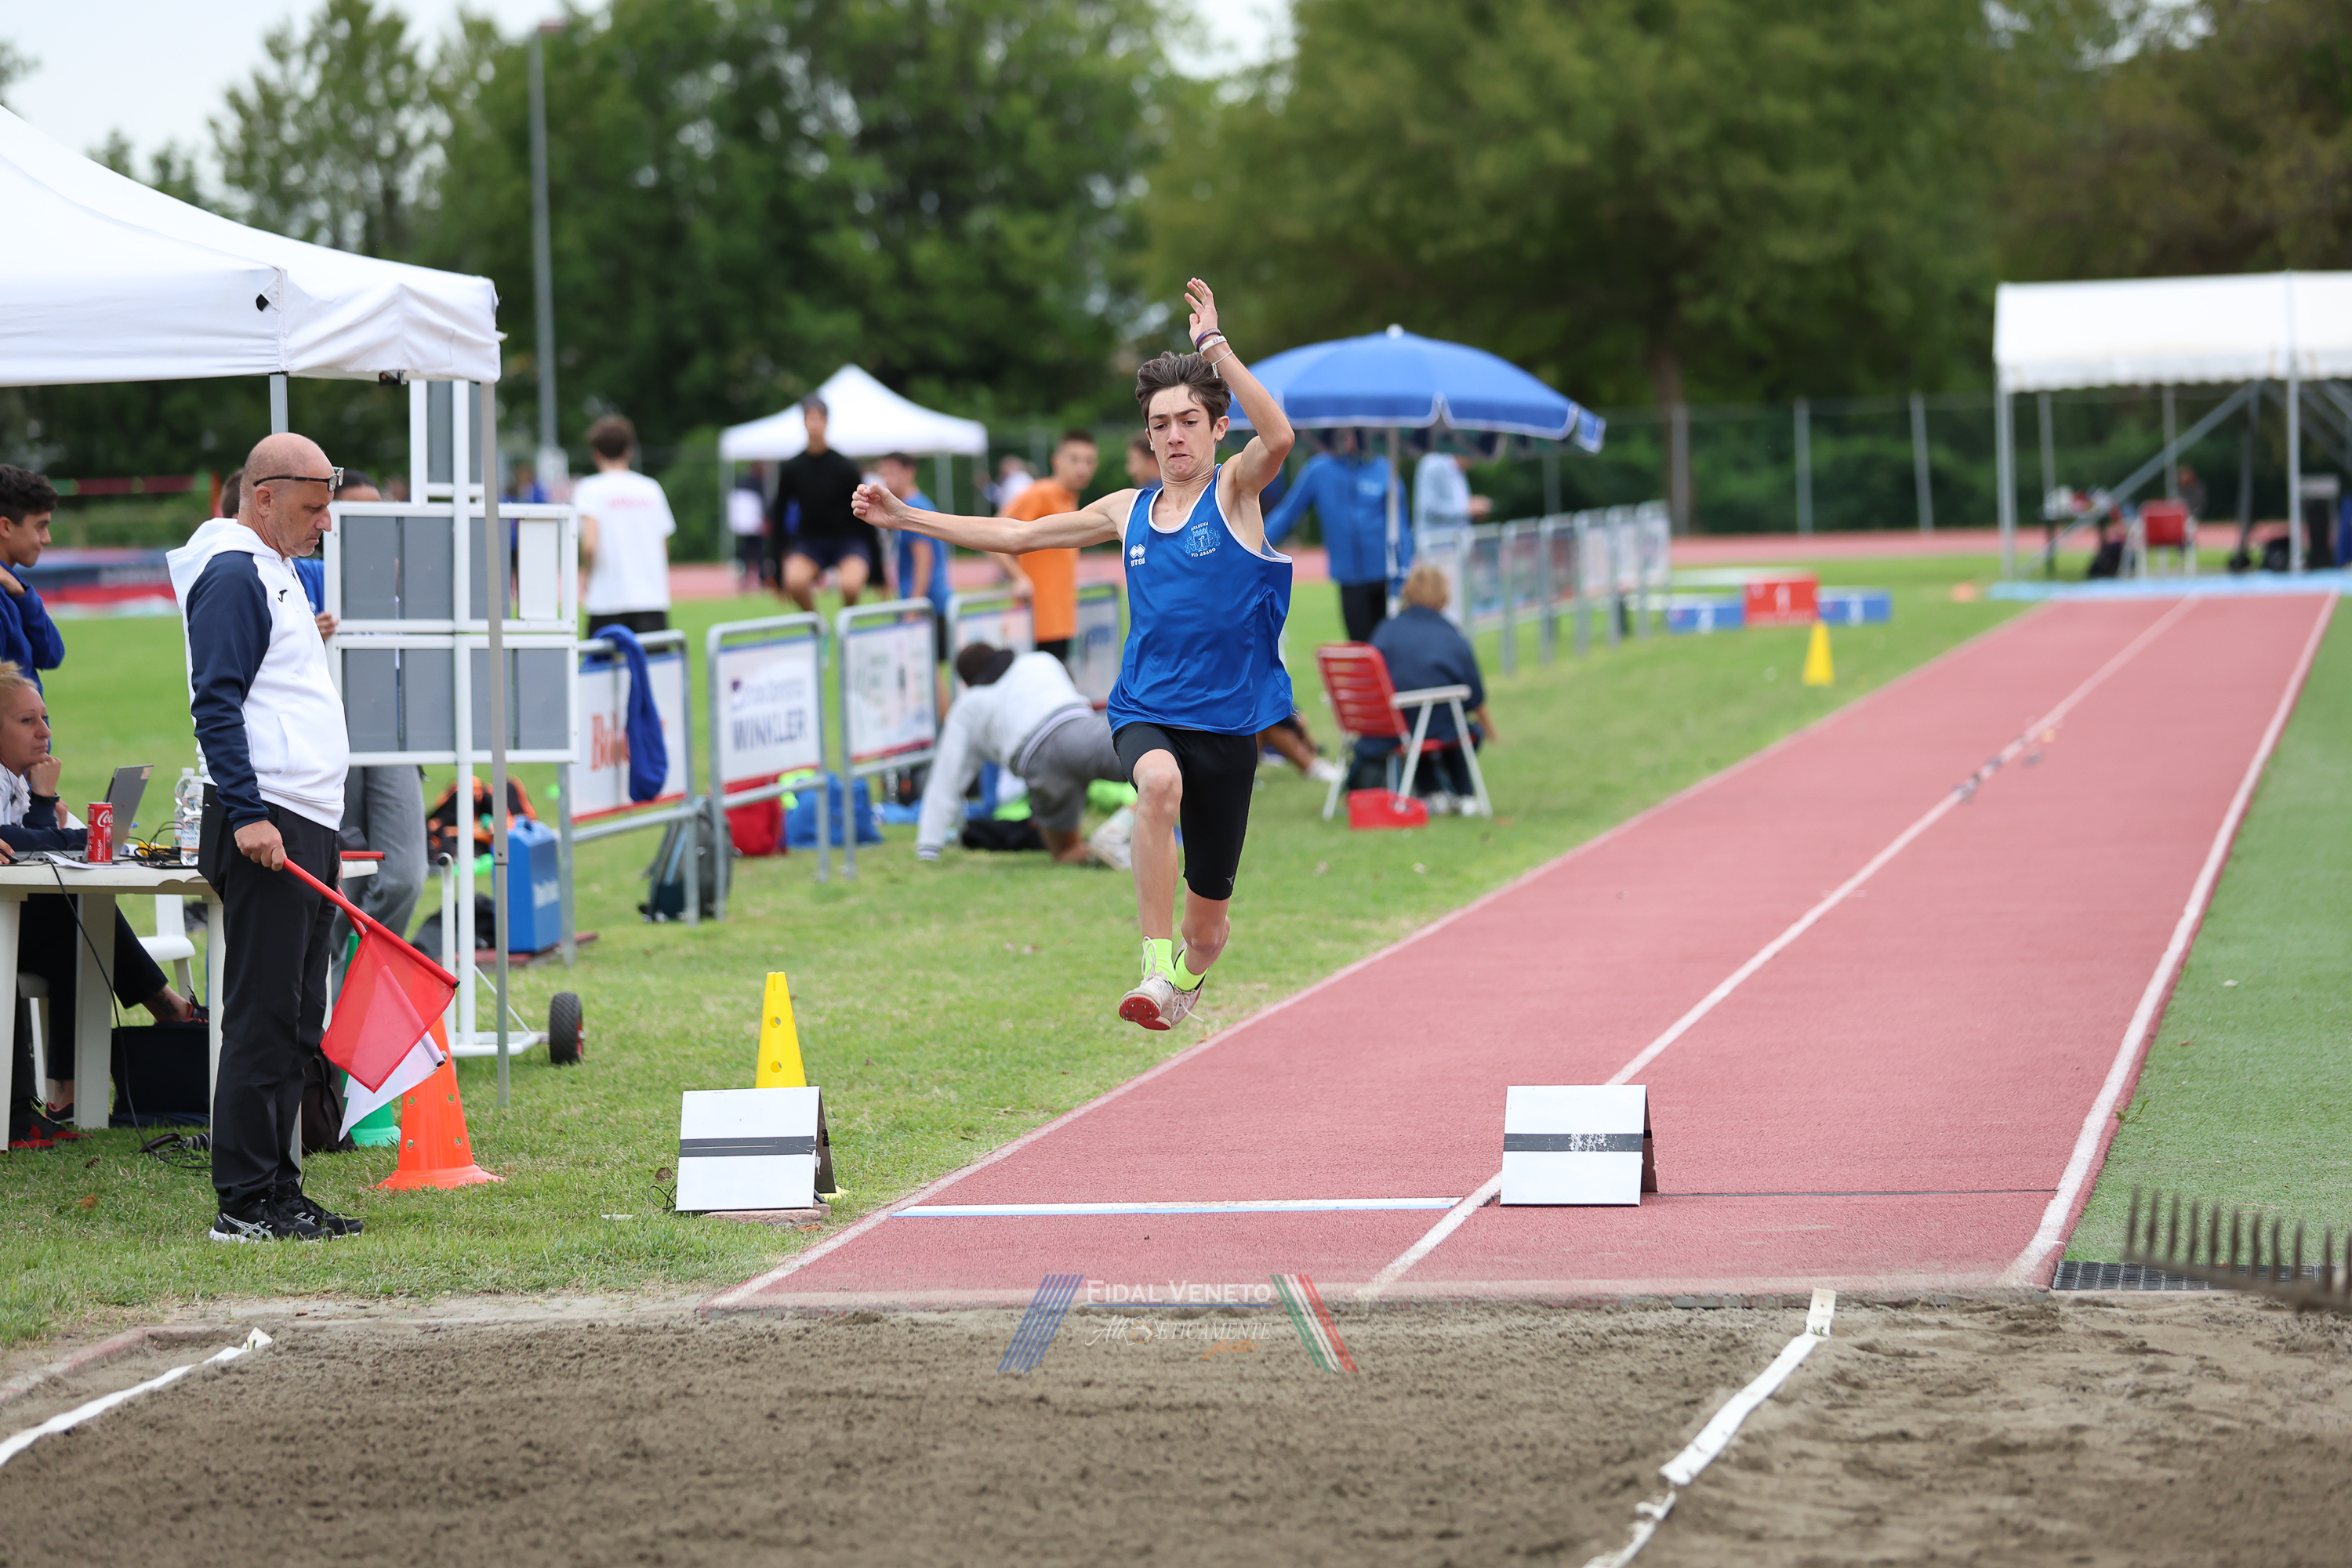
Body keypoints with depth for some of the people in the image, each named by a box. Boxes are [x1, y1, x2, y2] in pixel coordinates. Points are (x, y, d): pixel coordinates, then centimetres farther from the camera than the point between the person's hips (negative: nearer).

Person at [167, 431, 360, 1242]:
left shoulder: (273, 574, 21)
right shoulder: (234, 575, -10)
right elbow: (215, 704, -18)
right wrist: (247, 815, -23)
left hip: (305, 827, 10)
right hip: (265, 825, -10)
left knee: (295, 1022, 11)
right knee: (262, 1018, -9)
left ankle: (278, 1190, 15)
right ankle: (245, 1203, -7)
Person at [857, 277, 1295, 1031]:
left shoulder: (1235, 490, -2)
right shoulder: (1128, 511, 10)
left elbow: (1279, 438, -26)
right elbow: (1018, 534, 20)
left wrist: (1215, 347, -28)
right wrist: (906, 516, 20)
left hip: (1226, 719, -2)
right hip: (1145, 710, 2)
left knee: (1208, 923, 6)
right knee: (1159, 782, -38)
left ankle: (1185, 977, 42)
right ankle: (1158, 967, -36)